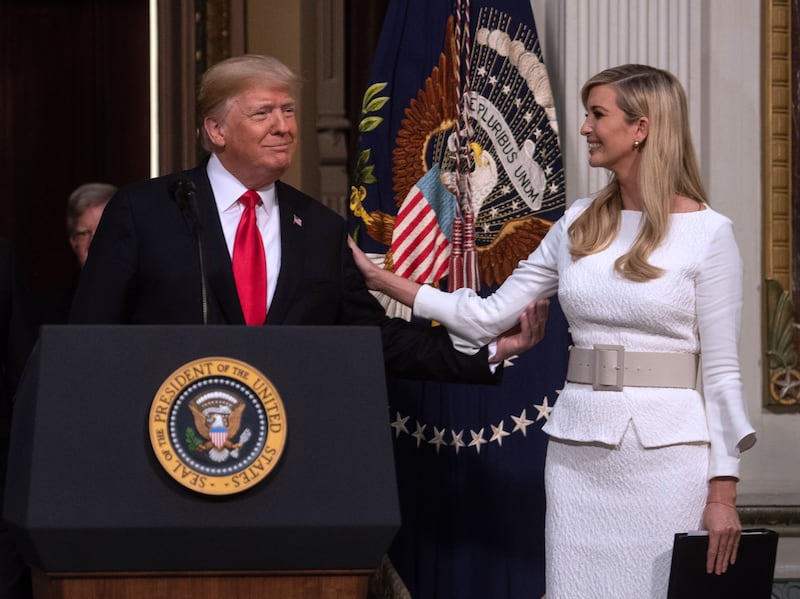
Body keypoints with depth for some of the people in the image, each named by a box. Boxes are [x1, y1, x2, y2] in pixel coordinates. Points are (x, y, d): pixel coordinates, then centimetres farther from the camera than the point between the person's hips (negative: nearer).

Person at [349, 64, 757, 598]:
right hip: (578, 450, 4)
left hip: (667, 451, -4)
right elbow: (489, 316, 10)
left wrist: (723, 493, -9)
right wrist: (382, 280, 6)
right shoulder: (580, 224, 9)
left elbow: (722, 368, -5)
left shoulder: (707, 233, -5)